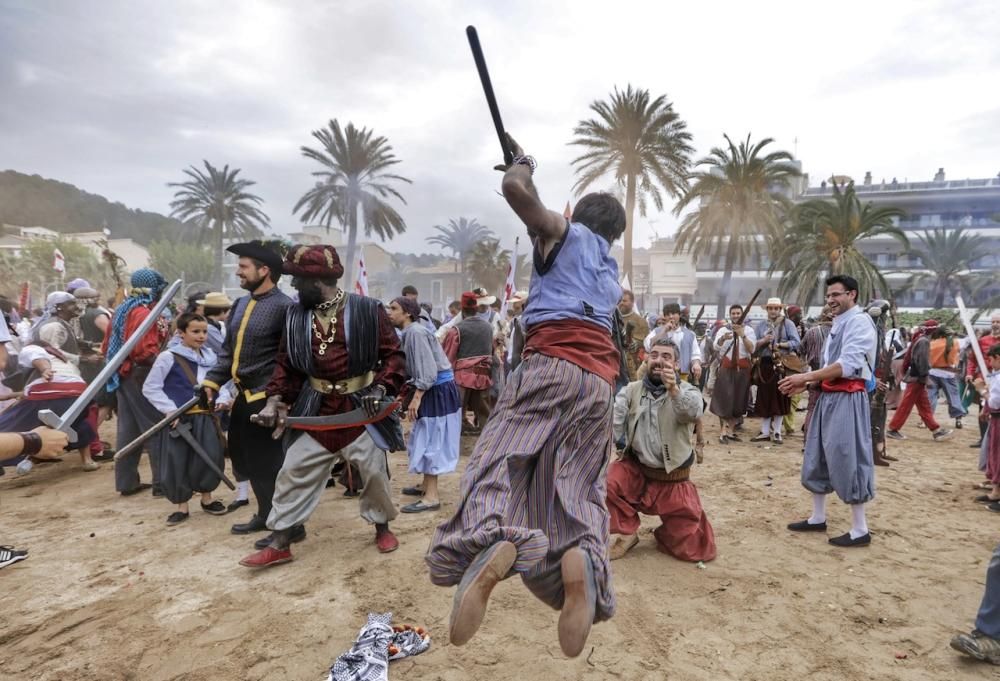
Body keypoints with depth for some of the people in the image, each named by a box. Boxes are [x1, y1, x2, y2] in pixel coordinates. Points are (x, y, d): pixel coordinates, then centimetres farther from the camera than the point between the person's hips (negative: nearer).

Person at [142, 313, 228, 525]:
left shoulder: (210, 357, 7)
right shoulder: (168, 357, -8)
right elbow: (150, 387, -7)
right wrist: (169, 409, -14)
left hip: (205, 417, 4)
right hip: (179, 419, -3)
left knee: (211, 458, 0)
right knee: (177, 464, 3)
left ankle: (207, 498, 23)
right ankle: (182, 506, 20)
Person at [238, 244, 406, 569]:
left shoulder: (367, 310, -12)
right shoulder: (296, 315, 1)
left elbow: (393, 355, -7)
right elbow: (287, 363, 8)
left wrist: (381, 388, -21)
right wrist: (276, 400, -4)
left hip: (361, 408, -3)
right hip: (315, 410, 4)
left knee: (375, 472, 8)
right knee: (294, 474, 7)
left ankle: (382, 527, 34)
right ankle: (279, 545, 21)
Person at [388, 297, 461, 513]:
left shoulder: (415, 332, -17)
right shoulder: (409, 333, 13)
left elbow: (428, 368, -24)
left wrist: (416, 398, -25)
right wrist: (411, 394, 14)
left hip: (437, 391, -10)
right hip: (432, 390, 10)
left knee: (430, 440, -8)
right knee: (425, 439, 18)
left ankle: (432, 497, -3)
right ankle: (426, 485, 31)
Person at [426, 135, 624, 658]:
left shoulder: (562, 231, 15)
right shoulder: (612, 272, 33)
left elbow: (514, 188, -2)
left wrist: (522, 164, 22)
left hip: (551, 363, -5)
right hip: (599, 379, 6)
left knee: (499, 460, -13)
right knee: (579, 484, 6)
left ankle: (494, 545, -43)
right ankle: (581, 558, -24)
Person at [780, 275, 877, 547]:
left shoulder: (860, 322, -13)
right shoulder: (838, 324, 16)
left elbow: (846, 365, -24)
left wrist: (805, 377, -23)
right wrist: (805, 383, 6)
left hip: (848, 400, -10)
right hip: (828, 397, 10)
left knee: (848, 460, -3)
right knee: (818, 458, 14)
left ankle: (860, 530, 10)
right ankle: (818, 518, 27)